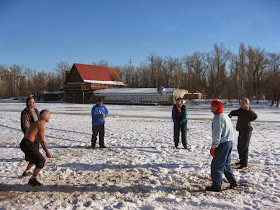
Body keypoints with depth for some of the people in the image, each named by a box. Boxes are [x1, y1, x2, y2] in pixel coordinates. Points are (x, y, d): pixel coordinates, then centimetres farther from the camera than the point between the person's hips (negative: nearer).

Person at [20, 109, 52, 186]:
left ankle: (26, 172, 51)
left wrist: (46, 151, 22)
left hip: (23, 143, 10)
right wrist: (47, 151, -1)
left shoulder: (37, 123, 17)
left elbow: (40, 139, 21)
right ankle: (33, 179, -8)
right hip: (28, 145, -10)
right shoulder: (41, 125, -14)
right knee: (41, 160, -6)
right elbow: (42, 141, -13)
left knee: (35, 157, 32)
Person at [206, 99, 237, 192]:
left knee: (216, 165, -1)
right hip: (229, 142, 10)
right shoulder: (225, 116, 14)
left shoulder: (218, 118, -17)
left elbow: (217, 134, -21)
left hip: (223, 144, -10)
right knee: (226, 164, 21)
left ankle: (216, 185, 5)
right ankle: (233, 182, 27)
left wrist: (213, 147, -15)